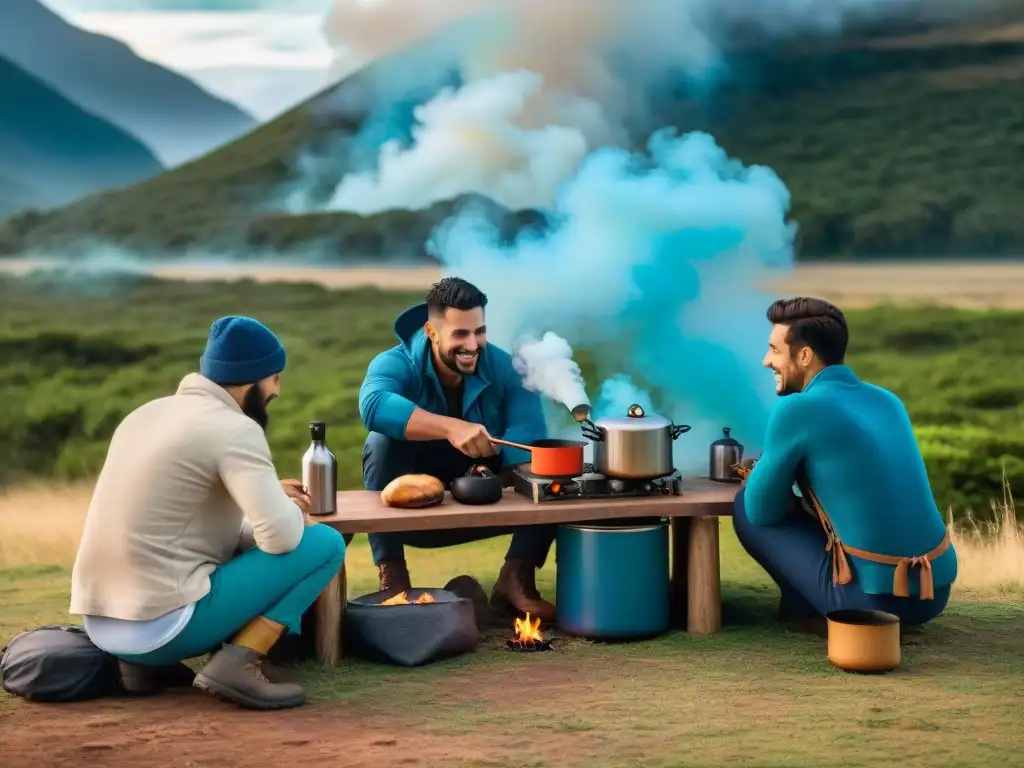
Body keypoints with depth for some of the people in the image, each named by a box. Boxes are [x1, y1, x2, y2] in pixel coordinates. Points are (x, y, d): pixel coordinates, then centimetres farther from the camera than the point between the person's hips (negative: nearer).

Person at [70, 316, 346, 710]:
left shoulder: (147, 413, 16)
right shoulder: (234, 429, -10)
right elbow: (280, 536, -19)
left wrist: (267, 494, 22)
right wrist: (292, 511, 5)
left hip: (100, 624, 8)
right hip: (162, 624, -8)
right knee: (325, 543, -1)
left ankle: (147, 661, 13)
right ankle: (236, 664, -13)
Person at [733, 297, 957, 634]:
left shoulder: (796, 410, -9)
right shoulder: (887, 400, 13)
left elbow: (761, 511, 0)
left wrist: (762, 476, 22)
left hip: (875, 599, -7)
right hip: (936, 590, 7)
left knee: (745, 508, 9)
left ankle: (819, 613, 9)